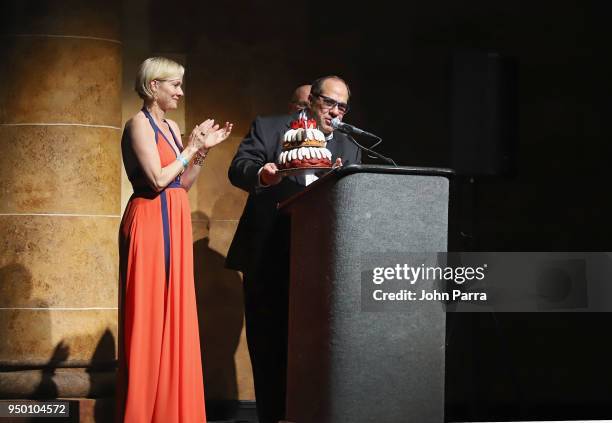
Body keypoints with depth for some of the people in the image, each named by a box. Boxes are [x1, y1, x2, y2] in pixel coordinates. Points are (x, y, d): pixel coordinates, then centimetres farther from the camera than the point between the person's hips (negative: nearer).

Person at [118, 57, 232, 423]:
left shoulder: (171, 127, 18)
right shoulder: (140, 124, -8)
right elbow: (158, 179, -17)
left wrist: (203, 151, 7)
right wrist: (191, 148, -7)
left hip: (174, 224, 9)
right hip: (150, 221, -9)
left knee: (174, 315, 7)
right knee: (149, 315, -6)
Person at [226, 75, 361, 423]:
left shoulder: (349, 150, 15)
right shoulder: (268, 128, 6)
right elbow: (239, 168, -5)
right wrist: (261, 175, -28)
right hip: (268, 258, -2)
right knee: (268, 342, 1)